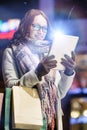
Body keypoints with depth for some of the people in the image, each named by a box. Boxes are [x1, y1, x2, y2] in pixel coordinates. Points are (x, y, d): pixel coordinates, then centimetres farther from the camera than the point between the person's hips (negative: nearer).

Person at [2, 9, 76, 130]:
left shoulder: (50, 54, 11)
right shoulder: (11, 52, 2)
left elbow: (59, 93, 7)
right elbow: (11, 87, -10)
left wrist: (68, 72, -10)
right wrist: (37, 73, -22)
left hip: (51, 119, 3)